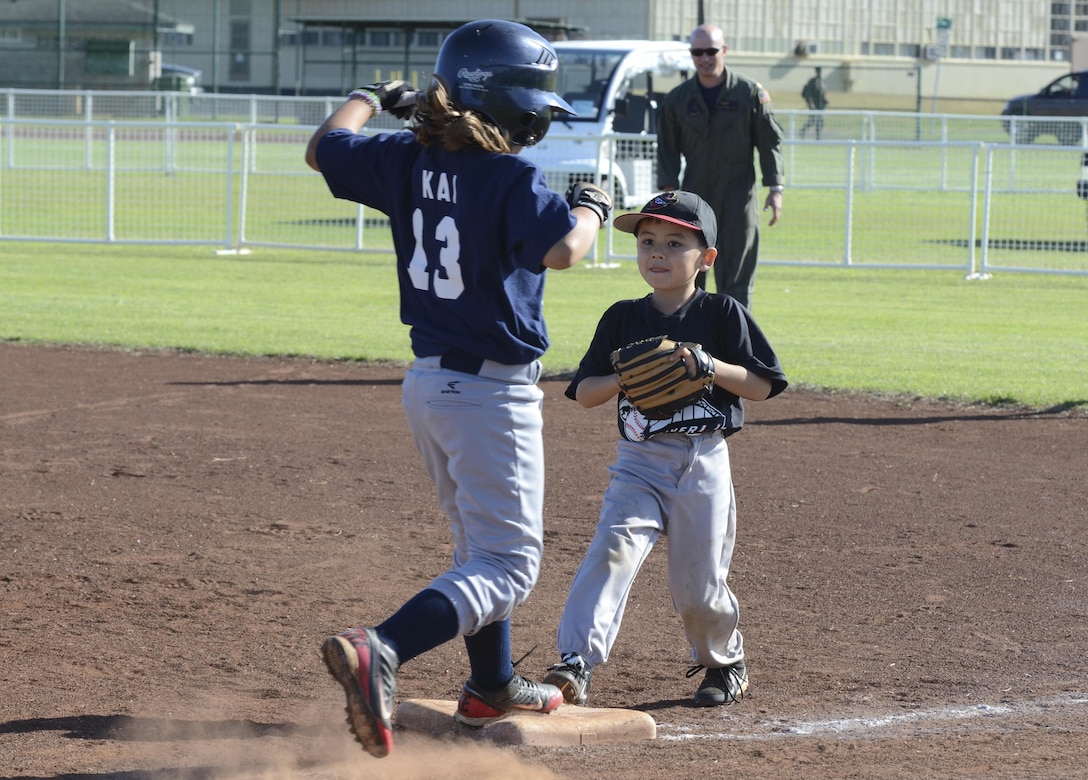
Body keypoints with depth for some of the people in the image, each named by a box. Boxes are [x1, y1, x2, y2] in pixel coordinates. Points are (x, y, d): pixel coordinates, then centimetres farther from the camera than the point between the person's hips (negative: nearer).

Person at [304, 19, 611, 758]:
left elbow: (324, 148, 16)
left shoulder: (407, 162, 1)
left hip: (427, 383, 8)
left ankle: (491, 685, 36)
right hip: (494, 392, -8)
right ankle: (378, 654, -28)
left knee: (481, 540, 26)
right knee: (507, 565, -7)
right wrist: (593, 209, -14)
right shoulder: (511, 179, -20)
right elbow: (560, 249, -35)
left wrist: (372, 98, 34)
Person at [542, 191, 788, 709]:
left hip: (703, 465, -1)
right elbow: (583, 393, 7)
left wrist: (709, 366, -18)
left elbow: (761, 386, -3)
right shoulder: (623, 319, 7)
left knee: (697, 586, 2)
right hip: (638, 463, 1)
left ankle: (724, 661, 31)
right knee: (613, 549, -21)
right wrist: (624, 378, -13)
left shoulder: (723, 315, 1)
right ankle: (576, 662, -28)